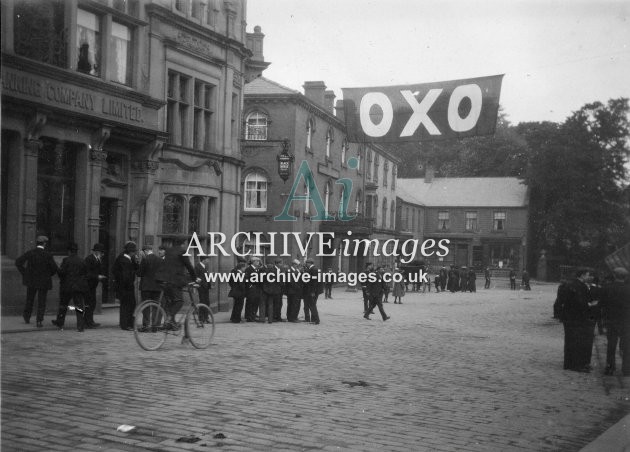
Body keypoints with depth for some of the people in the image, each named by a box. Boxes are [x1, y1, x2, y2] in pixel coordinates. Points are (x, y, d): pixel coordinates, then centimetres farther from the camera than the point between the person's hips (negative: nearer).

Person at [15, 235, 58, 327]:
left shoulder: (30, 253, -7)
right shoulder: (48, 255, -14)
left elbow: (18, 262, -10)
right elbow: (55, 268, -12)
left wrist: (24, 273, -1)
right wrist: (48, 274, 8)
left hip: (31, 280, 3)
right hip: (44, 281, -3)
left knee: (30, 299, 22)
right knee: (41, 302, 7)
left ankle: (27, 317, 29)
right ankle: (39, 321, 1)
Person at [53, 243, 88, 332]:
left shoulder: (66, 260, -8)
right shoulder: (82, 261, 3)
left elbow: (62, 272, -13)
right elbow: (86, 274, 4)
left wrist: (61, 280, 6)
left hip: (67, 287, -2)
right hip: (80, 287, 2)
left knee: (63, 305, 15)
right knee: (80, 307, 1)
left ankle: (60, 323, 28)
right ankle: (80, 327, -5)